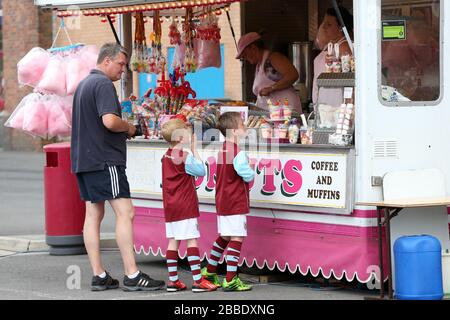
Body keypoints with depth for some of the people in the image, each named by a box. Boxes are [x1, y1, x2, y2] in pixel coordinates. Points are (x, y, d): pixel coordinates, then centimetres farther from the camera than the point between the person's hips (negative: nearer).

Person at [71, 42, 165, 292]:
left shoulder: (84, 84, 20)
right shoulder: (103, 84, -11)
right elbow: (109, 121, -24)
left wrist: (123, 130, 16)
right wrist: (129, 128, -5)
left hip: (83, 159, 10)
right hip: (105, 159, -10)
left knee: (93, 215, 8)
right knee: (125, 212, -10)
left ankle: (98, 276, 7)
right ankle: (132, 276, -14)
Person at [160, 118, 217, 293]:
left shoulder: (167, 156, 9)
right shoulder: (185, 157, -14)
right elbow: (201, 171, -9)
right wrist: (194, 150, -6)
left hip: (170, 206, 8)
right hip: (186, 206, -8)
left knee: (173, 241, 8)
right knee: (191, 240, -6)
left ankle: (173, 280, 9)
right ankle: (198, 281, -8)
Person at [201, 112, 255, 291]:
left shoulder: (222, 150, 10)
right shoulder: (238, 152, -17)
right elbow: (248, 175, -18)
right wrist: (252, 171, 4)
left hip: (222, 201, 9)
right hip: (236, 203, -9)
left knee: (224, 237, 21)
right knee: (237, 238, -8)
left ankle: (209, 271, 30)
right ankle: (230, 280, -11)